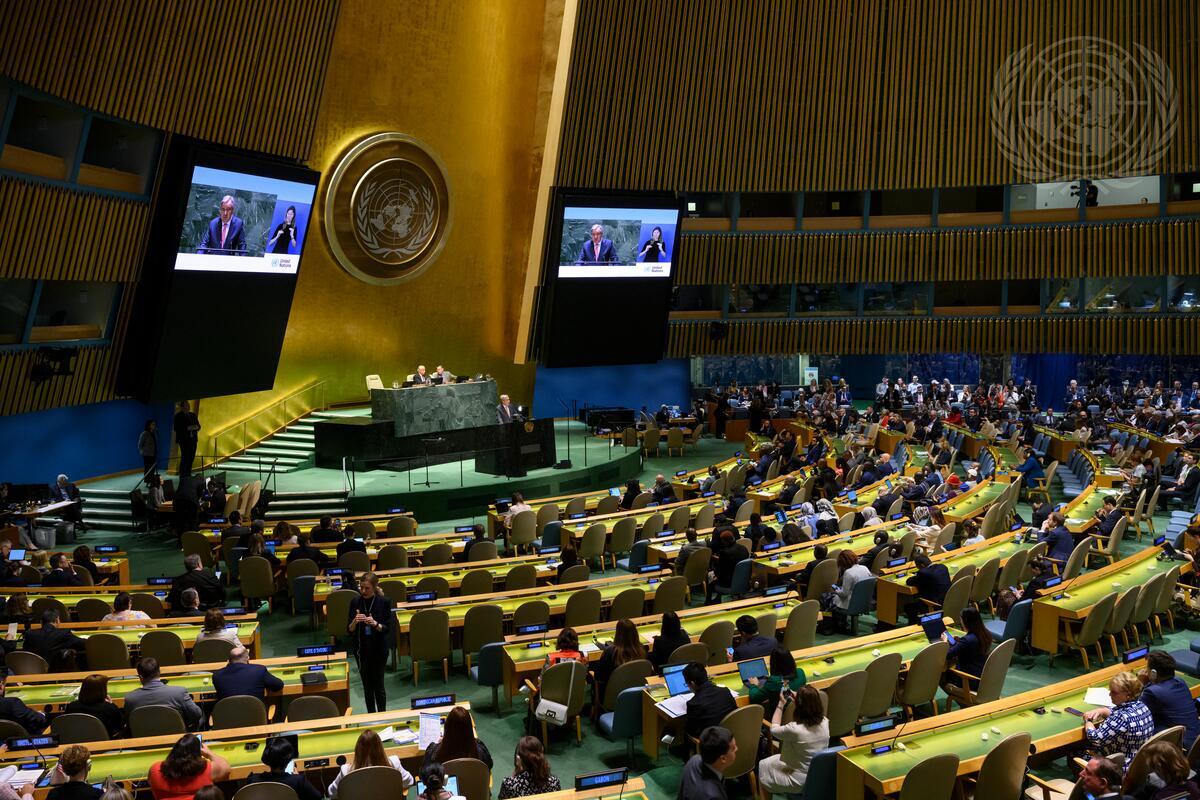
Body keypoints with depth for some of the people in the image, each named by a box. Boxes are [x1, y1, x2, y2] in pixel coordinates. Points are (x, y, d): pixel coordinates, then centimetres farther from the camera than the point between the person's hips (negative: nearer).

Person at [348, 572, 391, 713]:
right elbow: (350, 629, -2)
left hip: (378, 649, -2)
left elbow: (387, 628, -9)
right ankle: (371, 716, 23)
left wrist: (375, 624, -28)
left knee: (378, 684, 0)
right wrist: (355, 621, -24)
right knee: (367, 685, 10)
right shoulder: (355, 602, -3)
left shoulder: (384, 602, -9)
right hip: (361, 649, 2)